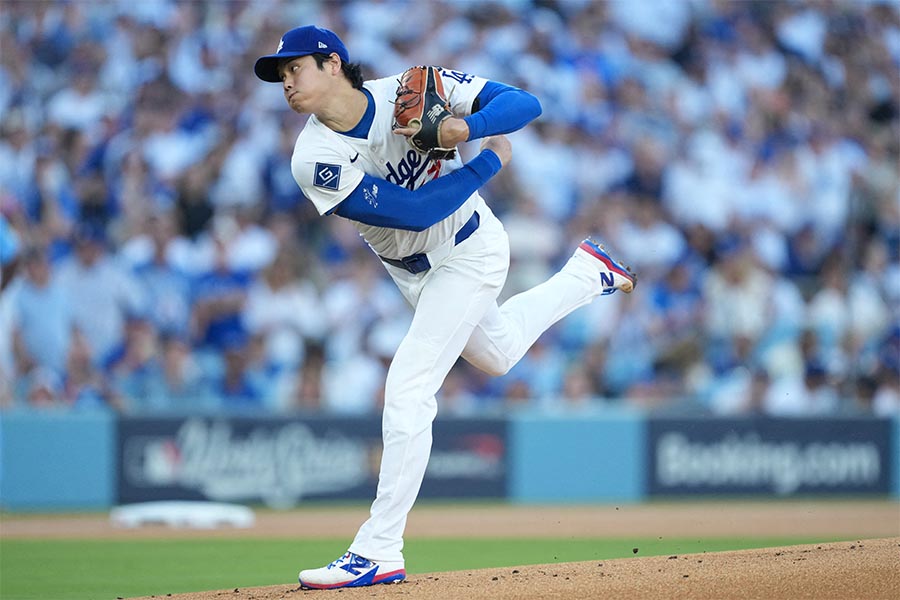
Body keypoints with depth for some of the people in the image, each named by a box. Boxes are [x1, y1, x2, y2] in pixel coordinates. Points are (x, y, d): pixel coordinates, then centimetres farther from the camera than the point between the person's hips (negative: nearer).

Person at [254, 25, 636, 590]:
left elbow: (525, 104, -24)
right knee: (498, 352, 27)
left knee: (408, 390, -15)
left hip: (468, 252, -5)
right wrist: (491, 160, -19)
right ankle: (587, 272, 51)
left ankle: (379, 552, -10)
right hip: (410, 267, 5)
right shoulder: (316, 160, -21)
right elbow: (418, 209, -24)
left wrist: (466, 129, -41)